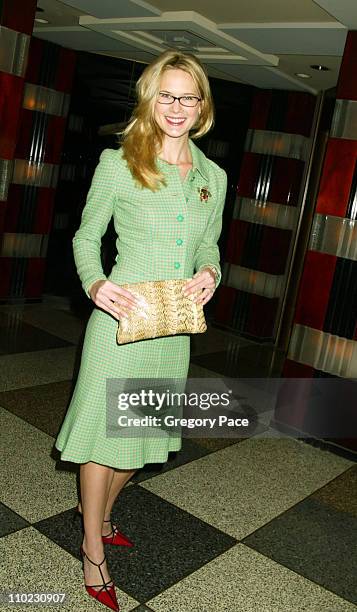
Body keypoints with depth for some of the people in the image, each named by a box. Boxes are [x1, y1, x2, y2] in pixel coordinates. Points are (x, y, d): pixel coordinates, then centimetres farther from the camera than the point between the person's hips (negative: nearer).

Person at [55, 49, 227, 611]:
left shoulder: (214, 176, 7)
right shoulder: (118, 163, -6)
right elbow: (86, 238, 0)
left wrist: (210, 274, -7)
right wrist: (95, 283, -19)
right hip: (121, 318, -5)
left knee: (143, 432, 18)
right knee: (103, 430, 5)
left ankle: (98, 509, 46)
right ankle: (93, 550, 28)